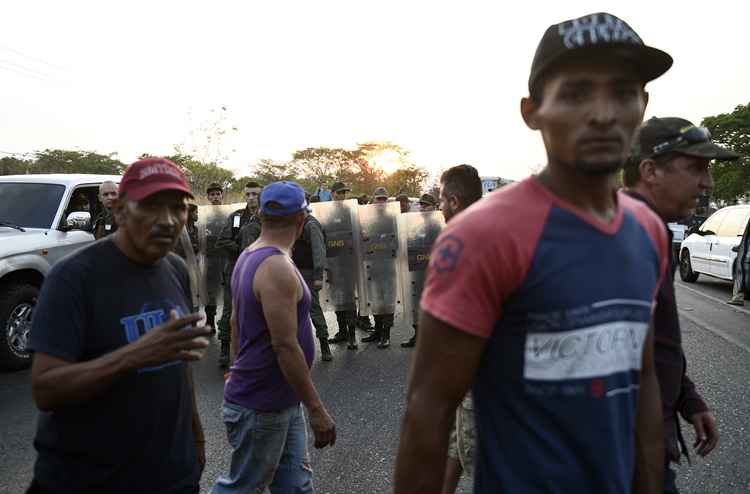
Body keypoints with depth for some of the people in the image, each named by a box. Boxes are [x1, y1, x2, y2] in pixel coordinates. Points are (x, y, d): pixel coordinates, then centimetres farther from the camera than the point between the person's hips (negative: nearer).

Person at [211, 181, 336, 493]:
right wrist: (316, 409, -20)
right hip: (261, 406, -9)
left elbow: (236, 323, 14)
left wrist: (242, 373, 23)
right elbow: (286, 347, -26)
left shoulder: (248, 257, 7)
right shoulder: (278, 268, -23)